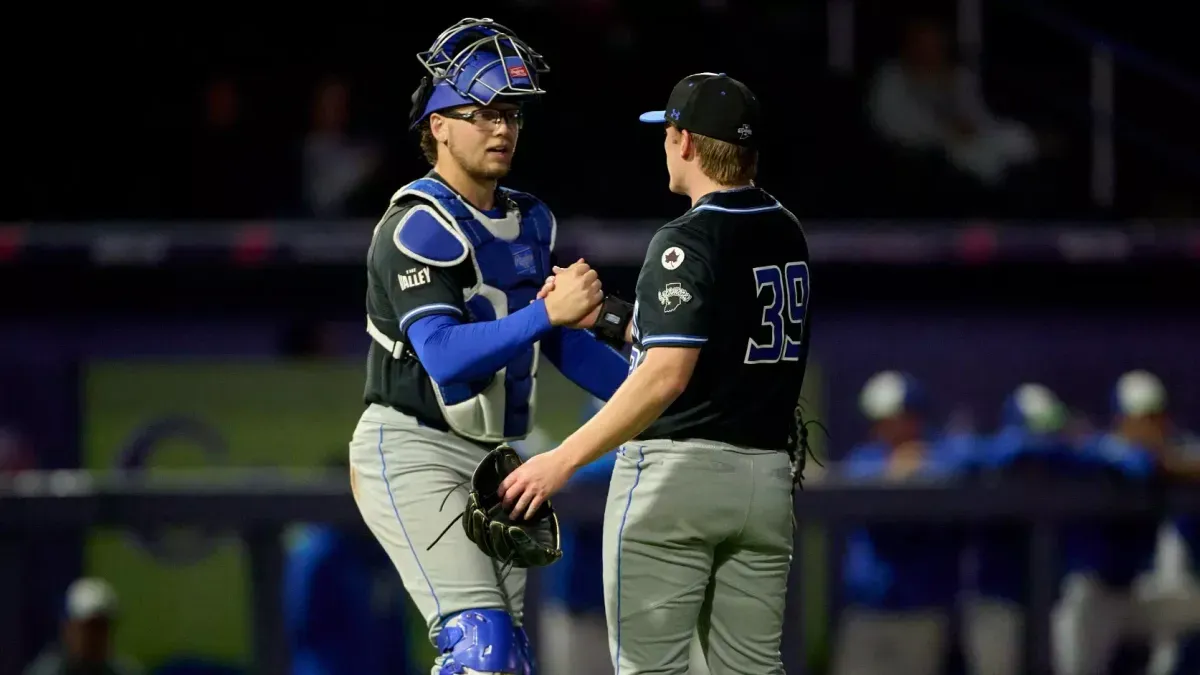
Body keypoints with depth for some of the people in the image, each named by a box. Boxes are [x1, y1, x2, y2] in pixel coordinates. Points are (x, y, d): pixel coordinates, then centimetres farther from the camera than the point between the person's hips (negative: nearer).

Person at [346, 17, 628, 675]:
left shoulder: (529, 222, 11)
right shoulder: (419, 226, -16)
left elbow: (562, 343, 17)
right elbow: (445, 357, -28)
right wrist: (546, 311, -36)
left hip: (490, 463, 9)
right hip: (413, 454, -9)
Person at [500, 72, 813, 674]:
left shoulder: (688, 241, -15)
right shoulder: (787, 234, 9)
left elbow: (666, 374, -26)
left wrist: (565, 458, -26)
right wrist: (598, 315, 25)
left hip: (674, 471, -7)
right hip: (765, 475, 7)